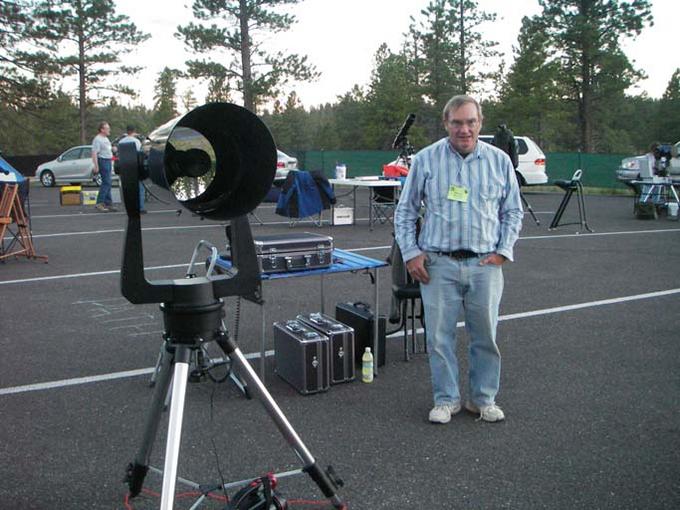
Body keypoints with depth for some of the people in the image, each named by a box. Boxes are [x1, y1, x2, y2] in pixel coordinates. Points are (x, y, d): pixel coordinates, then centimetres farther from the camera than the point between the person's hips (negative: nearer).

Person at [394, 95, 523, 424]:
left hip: (485, 264, 1)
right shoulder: (426, 160, 1)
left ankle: (483, 399, 26)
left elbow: (513, 212, 13)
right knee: (439, 336, 4)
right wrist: (410, 253, -2)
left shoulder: (499, 161, 6)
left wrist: (503, 251, 1)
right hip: (439, 264, -1)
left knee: (486, 336, 9)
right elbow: (405, 211, 6)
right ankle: (446, 399, 21)